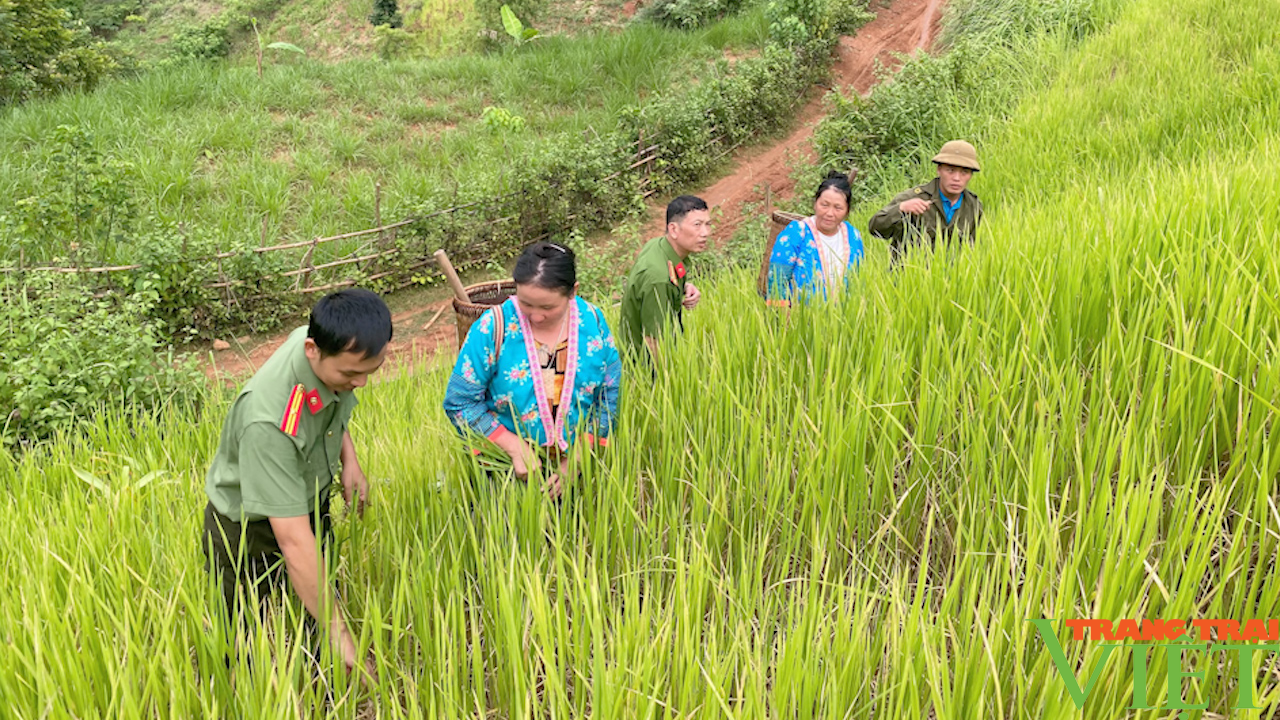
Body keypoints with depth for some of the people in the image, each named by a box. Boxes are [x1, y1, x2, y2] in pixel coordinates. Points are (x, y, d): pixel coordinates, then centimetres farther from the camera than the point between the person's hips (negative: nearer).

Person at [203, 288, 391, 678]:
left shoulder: (333, 347, -20)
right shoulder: (268, 421, -42)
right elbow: (294, 542, -40)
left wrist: (349, 460, -7)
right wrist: (339, 632, -37)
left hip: (311, 504, 7)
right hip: (249, 529, -7)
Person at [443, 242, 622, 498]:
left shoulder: (593, 321, -9)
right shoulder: (493, 327, -18)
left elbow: (611, 395, -3)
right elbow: (459, 402, -14)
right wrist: (515, 448, -21)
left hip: (576, 467, 3)